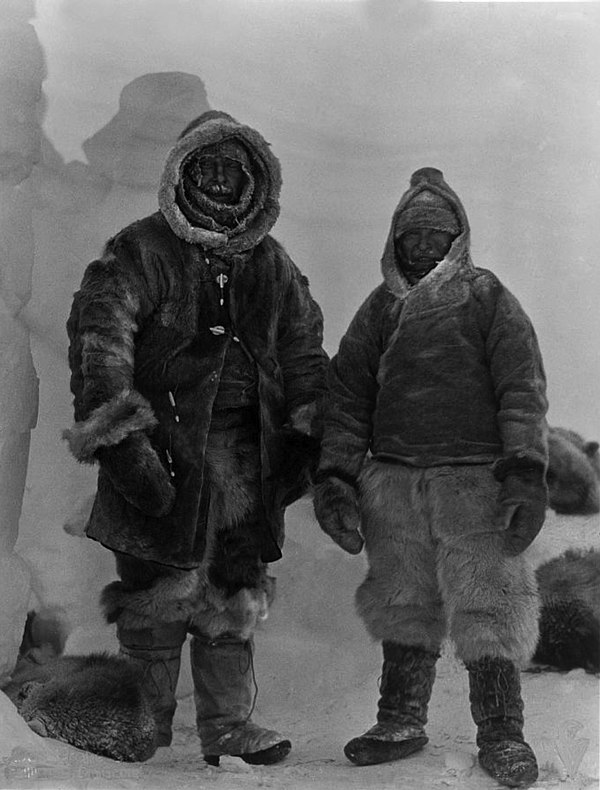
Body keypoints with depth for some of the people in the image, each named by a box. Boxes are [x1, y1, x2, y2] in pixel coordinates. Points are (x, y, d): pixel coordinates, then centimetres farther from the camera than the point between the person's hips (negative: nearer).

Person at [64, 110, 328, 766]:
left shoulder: (271, 264, 15)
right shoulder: (143, 251, -3)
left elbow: (304, 354, 21)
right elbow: (99, 333, -16)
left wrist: (309, 436, 13)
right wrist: (113, 429, -27)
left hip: (244, 449, 5)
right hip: (160, 445, -5)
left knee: (236, 590, 9)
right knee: (156, 594, 0)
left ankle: (228, 725, 20)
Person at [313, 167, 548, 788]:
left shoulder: (487, 298, 6)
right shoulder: (379, 309, 15)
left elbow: (522, 389, -2)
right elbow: (347, 397, 12)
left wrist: (525, 472, -13)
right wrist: (336, 477, 3)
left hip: (474, 479, -3)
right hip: (393, 480, 3)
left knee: (487, 607, -1)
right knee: (403, 607, 9)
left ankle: (501, 733, 13)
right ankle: (400, 723, 23)